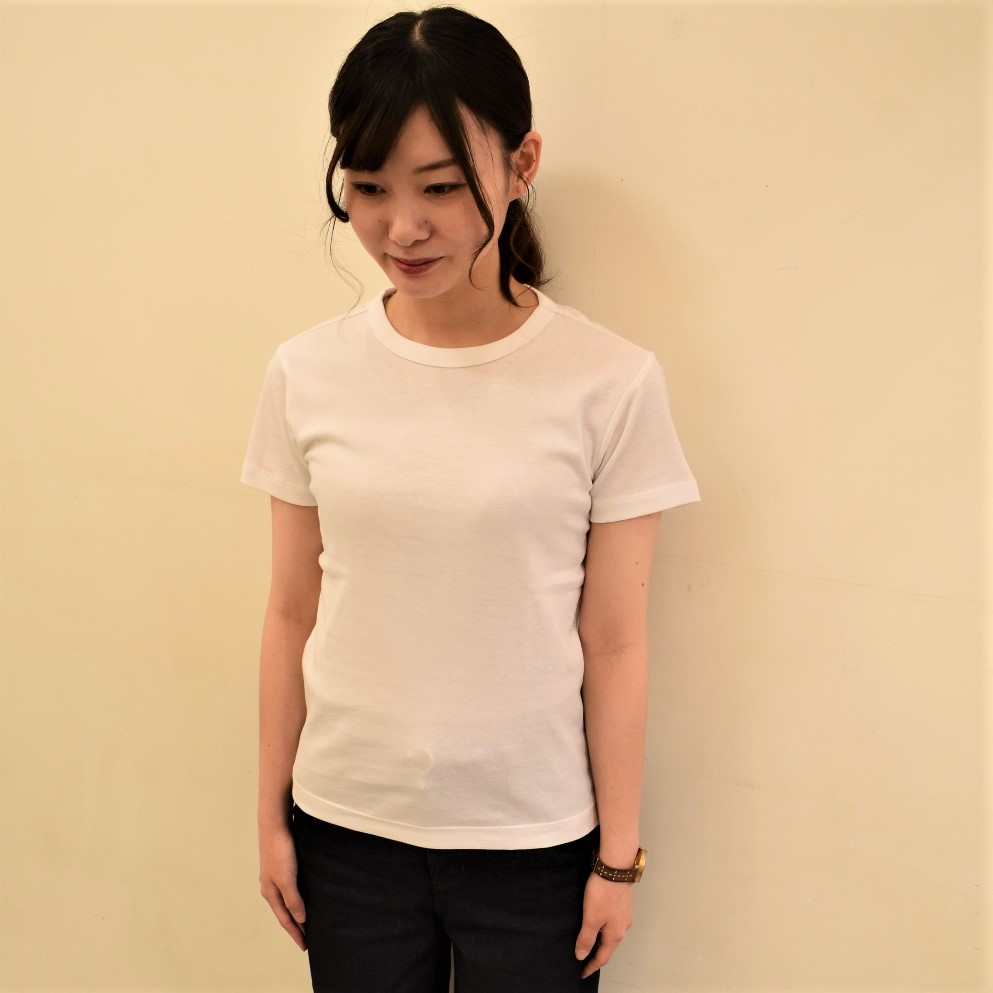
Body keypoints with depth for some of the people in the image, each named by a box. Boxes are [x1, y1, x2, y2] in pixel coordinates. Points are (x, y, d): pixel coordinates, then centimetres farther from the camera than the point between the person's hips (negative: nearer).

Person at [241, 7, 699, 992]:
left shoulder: (612, 384, -12)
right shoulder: (307, 375, -5)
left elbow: (613, 642, -7)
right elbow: (292, 615, 2)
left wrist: (619, 855, -1)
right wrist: (272, 814, 8)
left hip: (534, 837, -2)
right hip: (346, 827, 2)